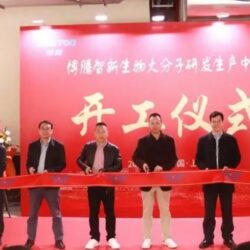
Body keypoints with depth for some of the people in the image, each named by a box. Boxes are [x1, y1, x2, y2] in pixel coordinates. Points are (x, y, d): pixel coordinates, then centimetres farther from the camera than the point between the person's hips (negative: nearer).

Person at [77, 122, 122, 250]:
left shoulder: (114, 149, -3)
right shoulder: (88, 146, 4)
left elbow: (119, 166, -7)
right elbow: (79, 160, 7)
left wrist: (104, 170, -21)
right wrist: (85, 167, -15)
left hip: (108, 184, -1)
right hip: (92, 184, 2)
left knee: (109, 211, 5)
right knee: (93, 212, 6)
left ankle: (111, 238, 17)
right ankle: (94, 238, 17)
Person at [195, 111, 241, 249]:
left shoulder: (231, 139, 2)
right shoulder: (203, 140, 3)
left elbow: (236, 158, 4)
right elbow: (198, 159, 5)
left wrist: (228, 167, -14)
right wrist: (204, 168, -14)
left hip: (226, 181, 0)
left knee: (227, 210, 8)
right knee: (209, 211, 6)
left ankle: (228, 238, 19)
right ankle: (208, 238, 16)